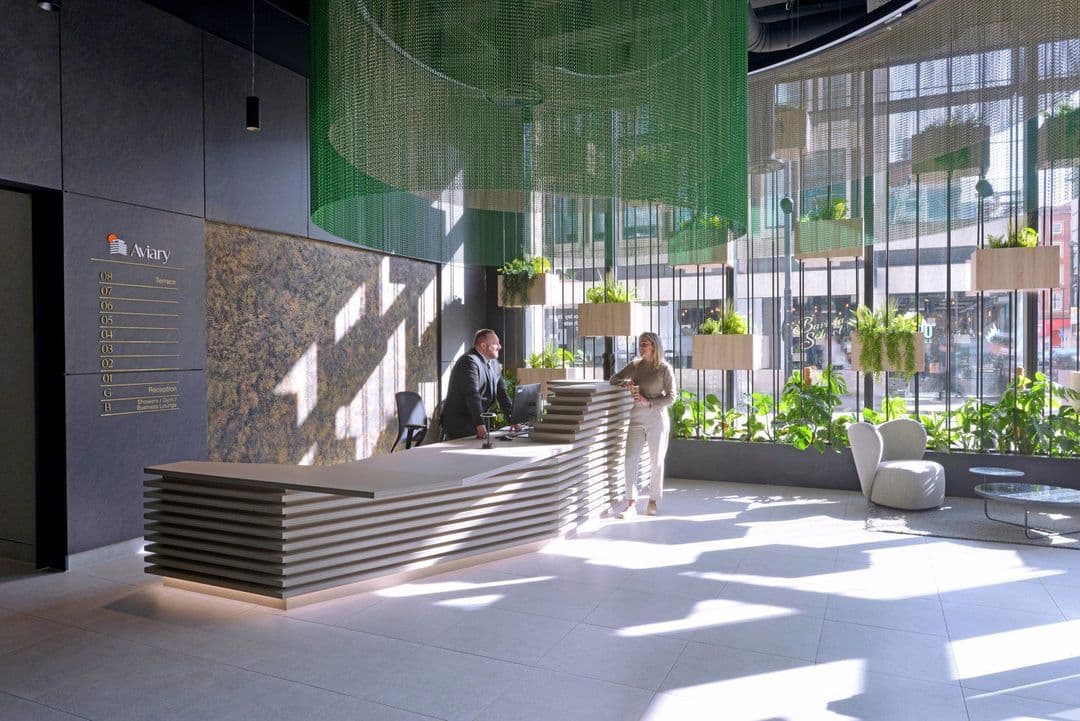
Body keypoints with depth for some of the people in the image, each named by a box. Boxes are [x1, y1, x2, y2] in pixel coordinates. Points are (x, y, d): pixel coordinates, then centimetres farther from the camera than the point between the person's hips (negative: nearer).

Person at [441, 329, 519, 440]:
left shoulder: (494, 363, 12)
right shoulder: (469, 362, -17)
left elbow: (502, 393, 12)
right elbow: (472, 395, -28)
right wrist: (480, 424, -35)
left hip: (478, 422, 9)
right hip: (459, 423, -8)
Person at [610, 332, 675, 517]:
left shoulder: (665, 369, -4)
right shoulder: (635, 365, 7)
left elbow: (671, 397, -5)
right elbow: (613, 379, 11)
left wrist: (649, 402, -15)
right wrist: (627, 383, -9)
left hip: (657, 419, -3)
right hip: (637, 419, 3)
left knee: (656, 461, 7)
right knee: (630, 459, -7)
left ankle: (653, 501, 22)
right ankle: (631, 503, -3)